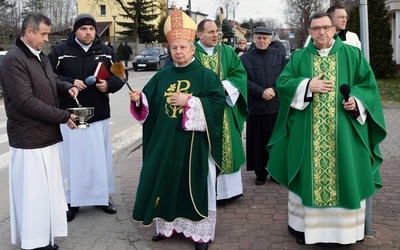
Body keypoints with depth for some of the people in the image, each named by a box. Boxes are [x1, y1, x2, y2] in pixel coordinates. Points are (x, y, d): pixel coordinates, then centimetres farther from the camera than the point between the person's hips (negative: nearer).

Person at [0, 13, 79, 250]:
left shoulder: (41, 57, 13)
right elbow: (26, 101, -22)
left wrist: (67, 86, 8)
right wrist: (63, 116, -17)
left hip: (49, 136, 9)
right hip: (30, 140, -9)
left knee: (48, 190, 17)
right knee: (33, 193, 0)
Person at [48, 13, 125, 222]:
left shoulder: (106, 52, 6)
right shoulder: (61, 52, -2)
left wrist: (109, 84, -11)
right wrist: (69, 83, -17)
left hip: (99, 115, 3)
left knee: (100, 158, 11)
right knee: (73, 159, 3)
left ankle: (101, 197, 26)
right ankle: (72, 201, 16)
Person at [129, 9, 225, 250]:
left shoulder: (206, 75, -4)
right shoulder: (163, 76, 10)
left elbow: (217, 103, -14)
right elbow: (149, 103, 10)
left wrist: (189, 101, -19)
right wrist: (138, 99, -11)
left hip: (193, 142, -4)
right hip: (165, 141, 5)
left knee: (195, 186, 2)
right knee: (164, 183, 11)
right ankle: (167, 226, 28)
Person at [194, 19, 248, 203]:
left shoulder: (227, 52, 9)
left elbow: (240, 73, 3)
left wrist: (224, 86, -13)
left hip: (225, 107, 4)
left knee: (226, 147, 8)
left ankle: (225, 189, 20)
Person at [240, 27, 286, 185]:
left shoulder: (279, 56, 9)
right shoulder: (245, 58, 4)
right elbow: (244, 81, -4)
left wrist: (274, 89, -12)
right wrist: (261, 92, -15)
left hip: (277, 106, 1)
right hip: (256, 107, -1)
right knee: (258, 142, 4)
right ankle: (260, 173, 15)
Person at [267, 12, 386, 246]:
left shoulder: (353, 55, 6)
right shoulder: (299, 58, 8)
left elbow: (369, 85, 4)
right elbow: (282, 83, 1)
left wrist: (356, 101, -15)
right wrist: (307, 85, -13)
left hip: (343, 131, 0)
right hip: (307, 132, 1)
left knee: (345, 177, 4)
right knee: (308, 176, 6)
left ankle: (346, 227, 18)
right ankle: (305, 224, 19)